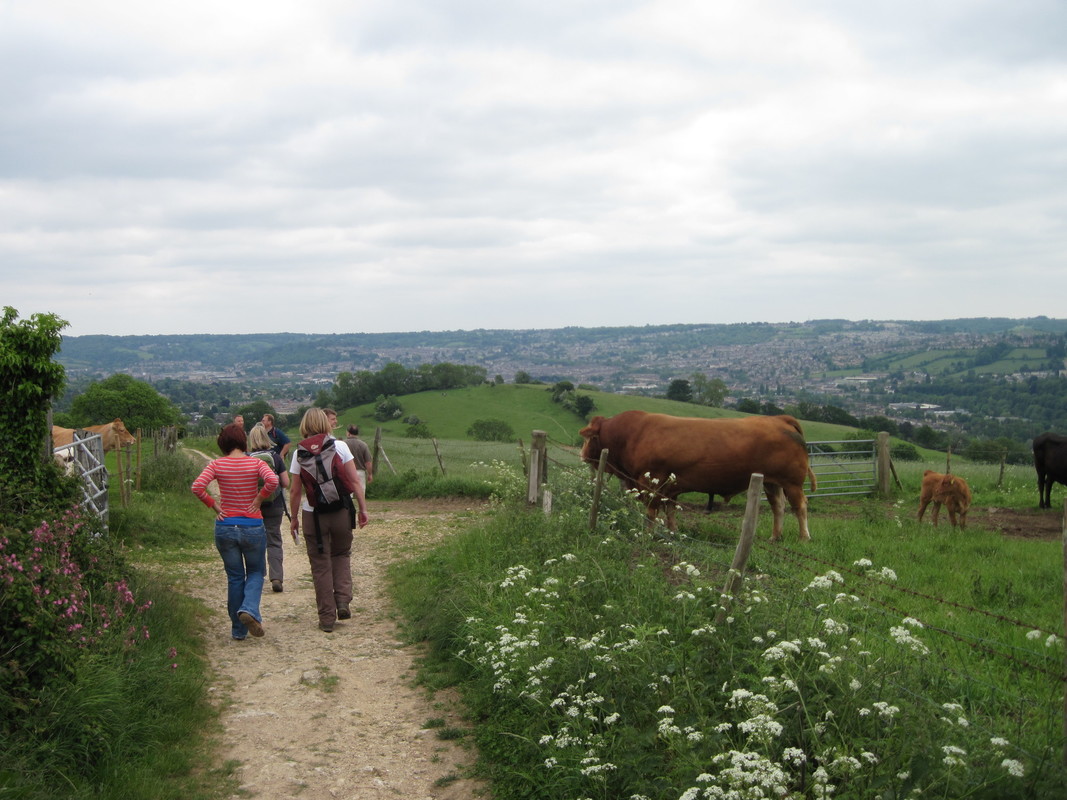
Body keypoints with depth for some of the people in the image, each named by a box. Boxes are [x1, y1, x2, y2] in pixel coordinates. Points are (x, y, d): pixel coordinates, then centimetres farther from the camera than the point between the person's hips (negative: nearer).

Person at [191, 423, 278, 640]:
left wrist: (213, 505, -3)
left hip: (225, 527, 1)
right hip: (253, 527, -1)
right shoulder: (255, 463, -5)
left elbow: (197, 487, -14)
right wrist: (259, 499, -9)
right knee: (255, 572, 16)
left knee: (234, 577, 13)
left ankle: (238, 629, 18)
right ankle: (249, 609, -12)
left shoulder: (217, 465, -3)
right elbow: (272, 480, -23)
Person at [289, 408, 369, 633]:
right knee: (341, 555, 22)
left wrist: (294, 518, 10)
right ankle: (343, 601, 4)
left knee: (320, 565, 8)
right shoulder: (340, 447, -4)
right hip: (341, 512, 1)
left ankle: (327, 618, 10)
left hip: (313, 515, -1)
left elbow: (295, 490, -1)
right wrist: (363, 509, 2)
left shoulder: (300, 453, -4)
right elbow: (354, 481, -5)